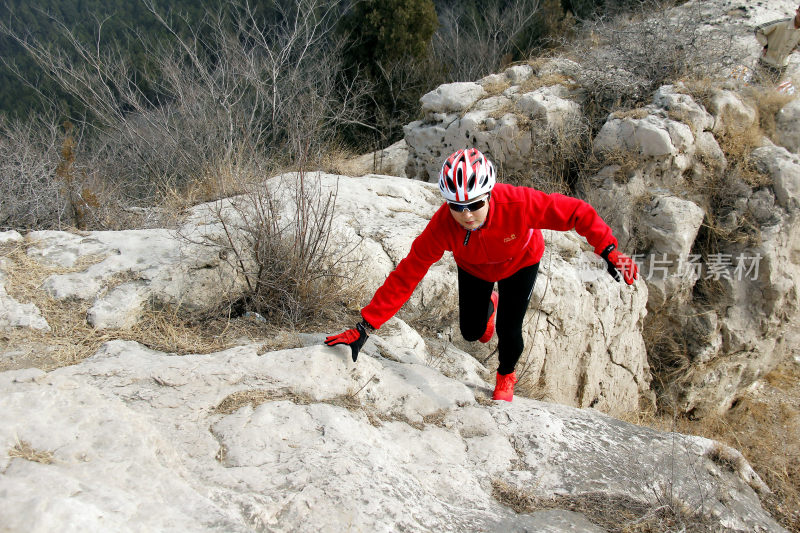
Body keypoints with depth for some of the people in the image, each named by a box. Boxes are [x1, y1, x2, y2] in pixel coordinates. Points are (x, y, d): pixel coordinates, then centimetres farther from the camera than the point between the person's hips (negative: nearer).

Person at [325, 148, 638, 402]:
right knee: (471, 332, 9)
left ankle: (506, 376, 32)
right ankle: (489, 304, 49)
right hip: (473, 268, 2)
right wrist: (364, 328, -40)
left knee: (508, 331, -6)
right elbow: (405, 277, -36)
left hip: (520, 262, -1)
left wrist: (610, 252, -42)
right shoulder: (442, 226, -40)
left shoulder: (518, 203, -45)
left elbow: (577, 213, -34)